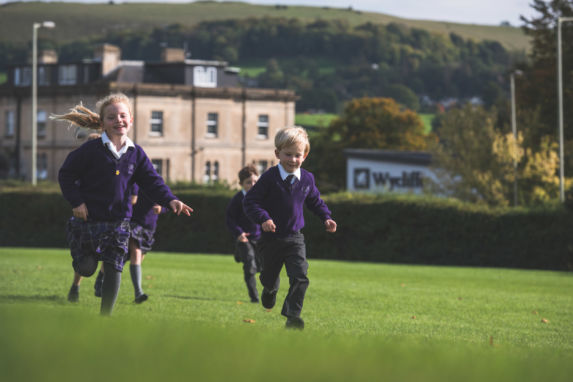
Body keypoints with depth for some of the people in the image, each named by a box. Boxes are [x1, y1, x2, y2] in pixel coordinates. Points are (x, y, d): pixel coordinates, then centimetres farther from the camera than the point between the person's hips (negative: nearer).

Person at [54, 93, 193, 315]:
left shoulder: (136, 154, 3)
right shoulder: (91, 150, -9)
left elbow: (152, 182, 1)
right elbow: (66, 174, -3)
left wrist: (170, 200, -15)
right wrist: (76, 202, -12)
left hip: (118, 222, 2)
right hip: (88, 219, -2)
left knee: (114, 270, -2)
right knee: (86, 269, 2)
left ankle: (105, 317, 6)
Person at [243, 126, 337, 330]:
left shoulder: (307, 179, -1)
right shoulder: (270, 178, -13)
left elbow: (315, 201, 18)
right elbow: (250, 201, -12)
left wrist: (326, 217, 3)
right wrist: (263, 218, -27)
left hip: (295, 238, 1)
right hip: (272, 237, -1)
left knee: (300, 277, -17)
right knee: (269, 277, 18)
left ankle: (293, 315, -12)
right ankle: (270, 290, 54)